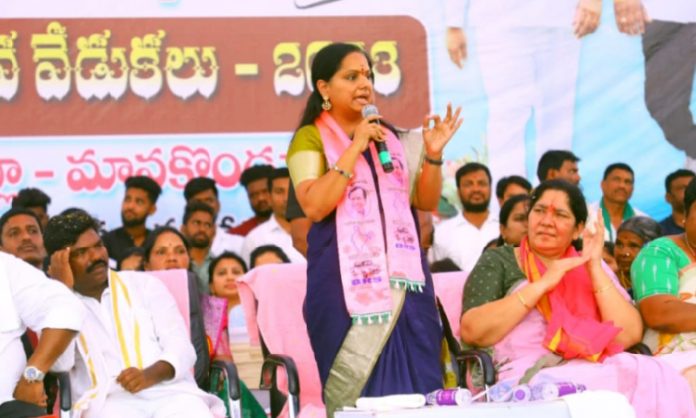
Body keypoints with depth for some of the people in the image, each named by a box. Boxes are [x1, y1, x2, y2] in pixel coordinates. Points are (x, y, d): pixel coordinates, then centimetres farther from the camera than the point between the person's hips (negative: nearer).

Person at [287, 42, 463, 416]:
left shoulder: (389, 137, 16)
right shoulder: (311, 139, 1)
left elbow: (426, 202, 16)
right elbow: (314, 206, -14)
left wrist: (433, 155, -1)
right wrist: (356, 147, -14)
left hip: (404, 280, 5)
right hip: (348, 284, -5)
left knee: (412, 386, 1)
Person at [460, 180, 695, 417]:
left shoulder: (592, 269, 20)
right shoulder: (498, 262, 11)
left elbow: (628, 337, 4)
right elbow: (471, 333, -7)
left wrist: (595, 268, -1)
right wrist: (542, 284, -8)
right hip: (530, 378, -4)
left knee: (665, 382, -25)